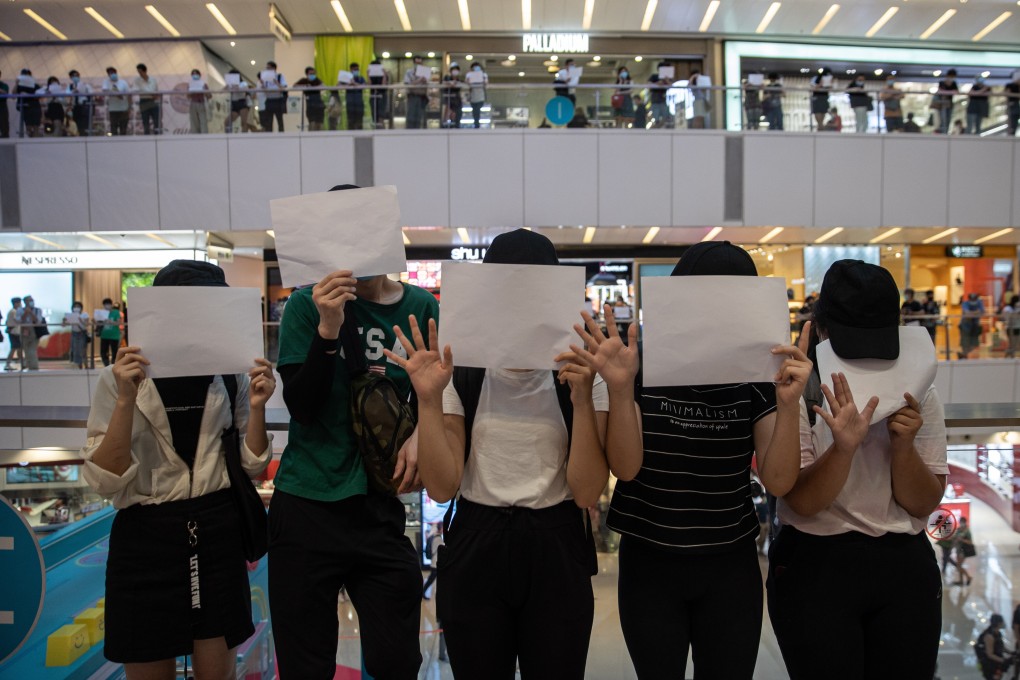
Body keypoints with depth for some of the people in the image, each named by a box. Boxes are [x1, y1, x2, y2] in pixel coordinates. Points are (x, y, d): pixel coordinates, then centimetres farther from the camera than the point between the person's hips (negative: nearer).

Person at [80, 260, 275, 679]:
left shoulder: (230, 376, 0)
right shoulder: (118, 380, -6)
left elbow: (252, 466, 2)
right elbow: (105, 480, -11)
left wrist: (257, 407, -14)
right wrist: (126, 400, -22)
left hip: (217, 534, 2)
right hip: (145, 537, -1)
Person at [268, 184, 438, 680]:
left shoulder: (421, 307, 2)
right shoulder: (309, 305, -4)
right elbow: (302, 407, -10)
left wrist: (420, 435, -9)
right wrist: (328, 329, -22)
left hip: (382, 507, 2)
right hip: (306, 508, -1)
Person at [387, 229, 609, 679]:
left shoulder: (582, 374, -4)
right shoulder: (461, 374, -2)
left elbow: (586, 493, -10)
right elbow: (442, 487, -9)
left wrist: (581, 399, -20)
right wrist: (429, 399, -19)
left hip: (555, 554, 0)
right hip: (475, 553, 1)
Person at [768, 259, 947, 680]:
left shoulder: (917, 394, 1)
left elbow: (923, 505, 0)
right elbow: (804, 502, -15)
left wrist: (902, 446, -17)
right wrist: (844, 446, -31)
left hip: (906, 567, 4)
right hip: (815, 567, -3)